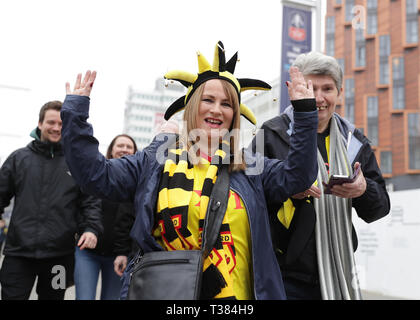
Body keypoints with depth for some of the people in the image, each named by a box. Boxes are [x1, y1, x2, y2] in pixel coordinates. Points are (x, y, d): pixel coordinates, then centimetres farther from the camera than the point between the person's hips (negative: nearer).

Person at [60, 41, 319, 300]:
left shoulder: (249, 167, 7)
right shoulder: (155, 161, 2)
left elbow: (296, 176, -2)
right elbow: (96, 175, -3)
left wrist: (305, 112, -6)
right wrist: (76, 111, -7)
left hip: (238, 293, 2)